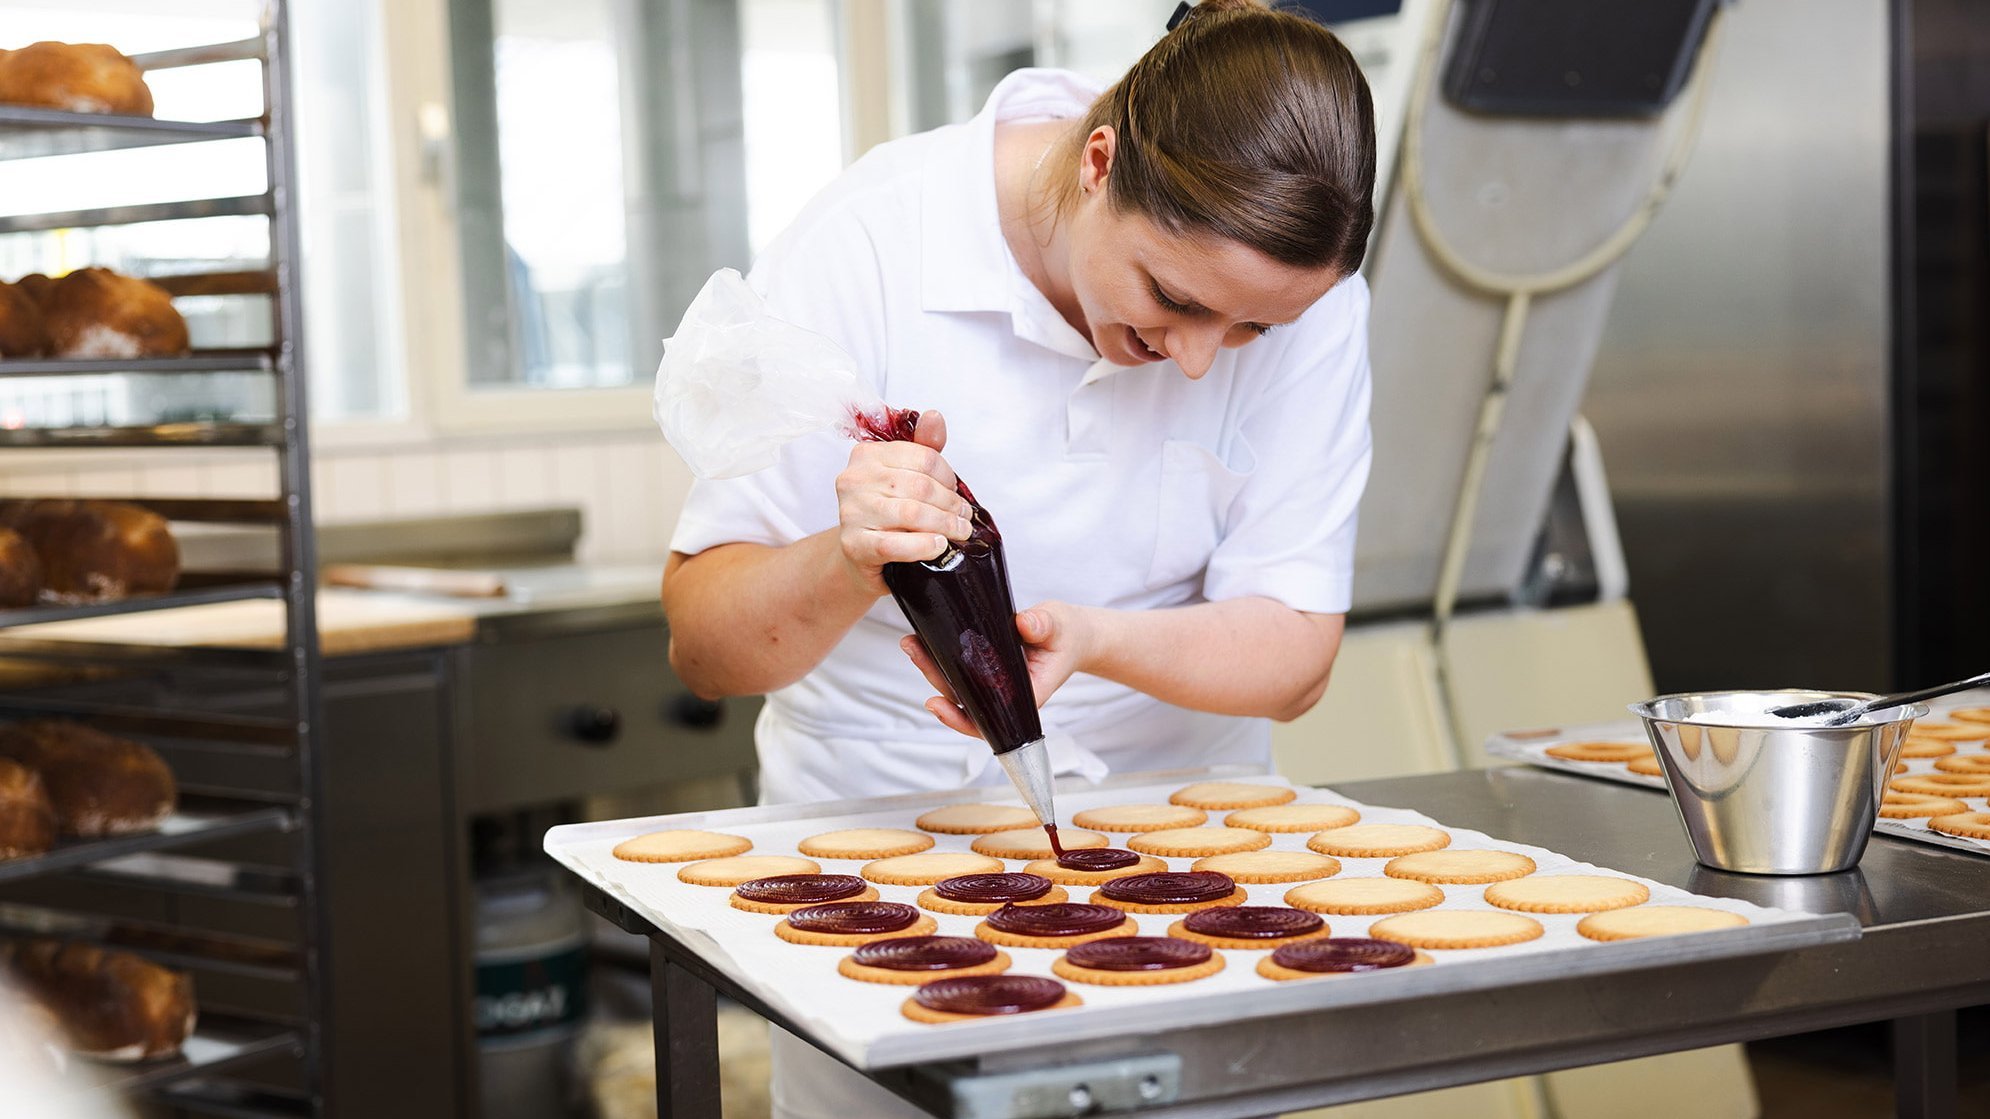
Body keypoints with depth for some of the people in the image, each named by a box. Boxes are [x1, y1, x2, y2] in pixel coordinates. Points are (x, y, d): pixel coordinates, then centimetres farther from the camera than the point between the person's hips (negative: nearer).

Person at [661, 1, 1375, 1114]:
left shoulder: (1303, 289, -16)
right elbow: (703, 646, -20)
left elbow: (1294, 653, -14)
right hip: (878, 812, -1)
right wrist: (850, 564, -41)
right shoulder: (867, 243, -23)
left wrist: (1087, 637, -33)